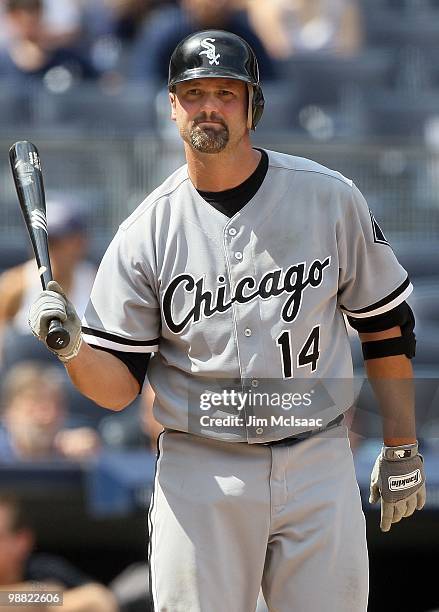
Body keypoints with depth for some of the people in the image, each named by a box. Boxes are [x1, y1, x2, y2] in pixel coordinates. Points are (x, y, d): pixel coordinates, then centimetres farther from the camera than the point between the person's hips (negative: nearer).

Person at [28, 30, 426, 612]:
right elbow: (119, 385, 0)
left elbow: (386, 323, 9)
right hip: (200, 476, 0)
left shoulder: (329, 198, 0)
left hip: (319, 472, 0)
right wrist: (73, 350, -21)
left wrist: (401, 450, 9)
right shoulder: (146, 232, 0)